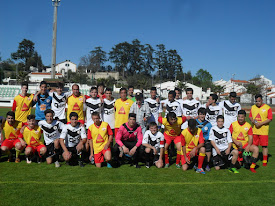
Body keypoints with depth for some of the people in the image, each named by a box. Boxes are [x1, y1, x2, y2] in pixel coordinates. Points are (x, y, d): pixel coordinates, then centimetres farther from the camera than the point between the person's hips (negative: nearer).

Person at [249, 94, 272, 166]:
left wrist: (260, 123, -17)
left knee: (264, 146, -2)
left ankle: (265, 161, 6)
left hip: (263, 131, -4)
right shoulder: (253, 107, 11)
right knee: (254, 146, 9)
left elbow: (270, 119, -8)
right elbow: (250, 116, 16)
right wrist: (253, 121, -6)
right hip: (254, 130, 4)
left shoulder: (267, 108, -4)